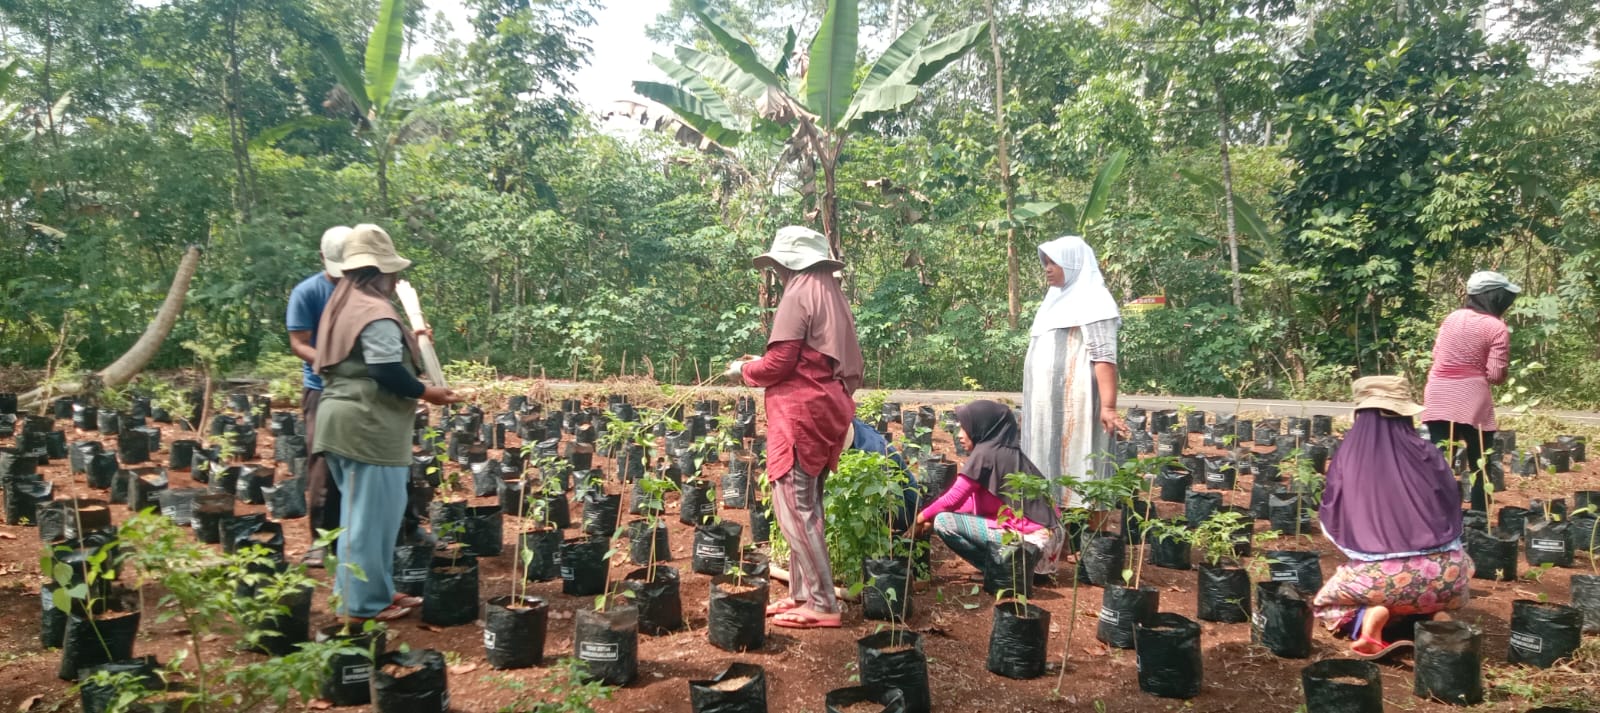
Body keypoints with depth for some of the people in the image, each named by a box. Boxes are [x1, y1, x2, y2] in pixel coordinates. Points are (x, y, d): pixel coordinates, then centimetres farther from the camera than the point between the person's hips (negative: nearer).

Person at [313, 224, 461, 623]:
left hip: (343, 419, 11)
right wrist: (426, 393, -9)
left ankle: (361, 592, 25)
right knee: (371, 516, -2)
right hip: (368, 426, -11)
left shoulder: (344, 304, 17)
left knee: (360, 513, 17)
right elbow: (387, 371, -22)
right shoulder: (375, 312, -16)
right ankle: (365, 604, 5)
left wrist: (409, 342, 26)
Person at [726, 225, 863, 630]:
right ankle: (802, 593, 18)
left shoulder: (798, 294, -9)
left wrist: (744, 369, 4)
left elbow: (779, 364, -15)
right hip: (825, 411, 10)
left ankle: (823, 604, -8)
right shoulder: (832, 295, 18)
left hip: (800, 414, -10)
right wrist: (760, 366, 22)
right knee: (806, 507, 13)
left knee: (793, 508, -8)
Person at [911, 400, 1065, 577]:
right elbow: (970, 501, 20)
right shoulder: (1008, 451, 15)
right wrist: (930, 515, 17)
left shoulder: (985, 453, -11)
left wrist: (922, 517, 10)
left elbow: (953, 498, -6)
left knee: (943, 521, -9)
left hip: (1029, 536, -9)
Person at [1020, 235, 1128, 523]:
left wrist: (1108, 407, -25)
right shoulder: (1059, 299, 20)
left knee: (1081, 473, -7)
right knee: (1056, 470, 8)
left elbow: (1104, 358, -17)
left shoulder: (1092, 300, -7)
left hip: (1076, 403, -9)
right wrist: (1034, 403, 18)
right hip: (1050, 403, 9)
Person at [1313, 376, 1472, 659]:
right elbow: (1453, 511, 16)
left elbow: (1331, 524, 6)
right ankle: (1424, 614, 10)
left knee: (1326, 603, 28)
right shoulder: (1427, 454, 2)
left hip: (1382, 577, -2)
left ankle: (1371, 615, -5)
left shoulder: (1346, 459, -1)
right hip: (1440, 573, 2)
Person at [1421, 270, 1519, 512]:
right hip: (1471, 402, -5)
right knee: (1480, 468, 8)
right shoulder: (1497, 328, -8)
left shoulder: (1452, 318, 10)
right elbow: (1496, 375, -12)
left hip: (1438, 397, 5)